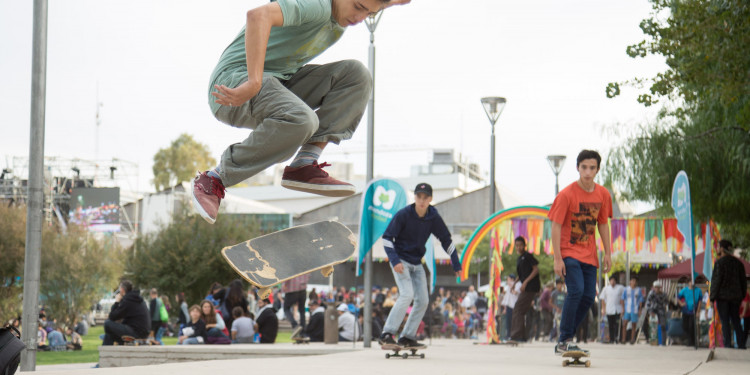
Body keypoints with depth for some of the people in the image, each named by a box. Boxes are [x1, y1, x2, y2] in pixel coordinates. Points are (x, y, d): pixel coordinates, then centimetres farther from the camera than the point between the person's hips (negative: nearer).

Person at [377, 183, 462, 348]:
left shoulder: (433, 217, -3)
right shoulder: (403, 215, -16)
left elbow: (446, 240, 8)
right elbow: (387, 238, -12)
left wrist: (456, 264, 6)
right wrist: (394, 260, -24)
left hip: (417, 263, 6)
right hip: (401, 261, -6)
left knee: (423, 300, 0)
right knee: (407, 294, -23)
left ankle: (407, 337, 7)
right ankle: (387, 334, -24)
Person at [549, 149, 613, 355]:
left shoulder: (603, 195, 3)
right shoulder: (566, 195, -12)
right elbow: (556, 226, -11)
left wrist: (607, 253, 9)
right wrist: (557, 259, -16)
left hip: (589, 255, 6)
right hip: (569, 252, -5)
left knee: (588, 297, 0)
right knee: (576, 290, -21)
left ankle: (565, 340, 12)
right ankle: (564, 341, -14)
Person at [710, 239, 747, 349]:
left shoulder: (719, 262, -10)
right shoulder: (737, 262, 10)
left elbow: (716, 281, -12)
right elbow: (743, 281, 13)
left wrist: (712, 297, -8)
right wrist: (741, 296, 20)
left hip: (723, 296, -6)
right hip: (735, 296, 6)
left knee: (725, 321, -4)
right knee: (735, 320, 10)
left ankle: (728, 343, -8)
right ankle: (741, 343, 6)